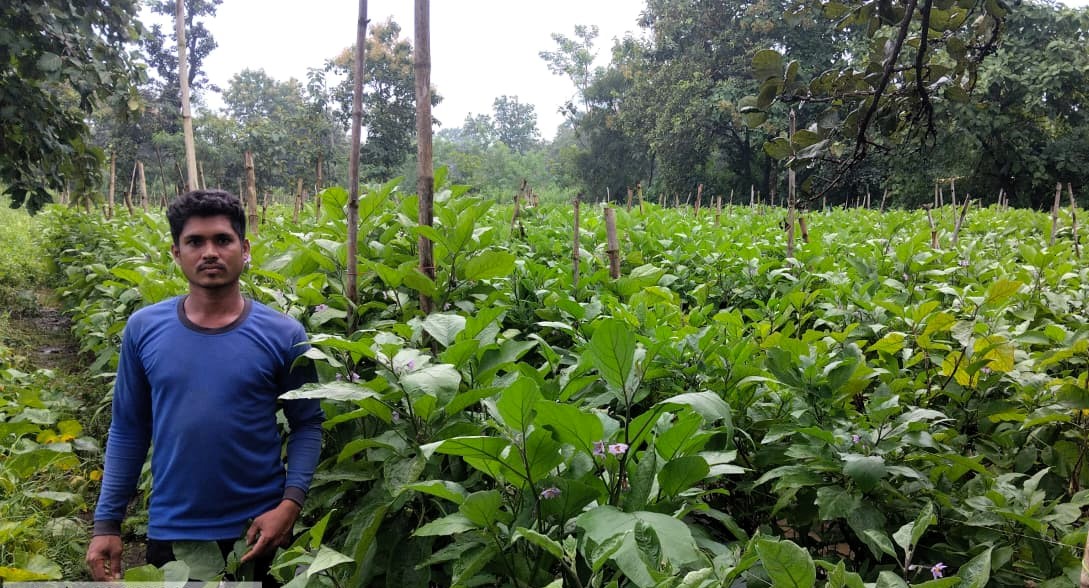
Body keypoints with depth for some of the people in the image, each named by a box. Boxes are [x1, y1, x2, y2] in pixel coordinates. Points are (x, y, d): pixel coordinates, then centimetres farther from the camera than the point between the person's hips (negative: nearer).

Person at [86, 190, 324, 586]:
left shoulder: (283, 335, -7)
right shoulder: (143, 329, -2)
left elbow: (307, 425, -2)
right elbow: (128, 429, 4)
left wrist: (291, 501, -15)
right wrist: (107, 522, 1)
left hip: (258, 530, -1)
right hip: (171, 531, 2)